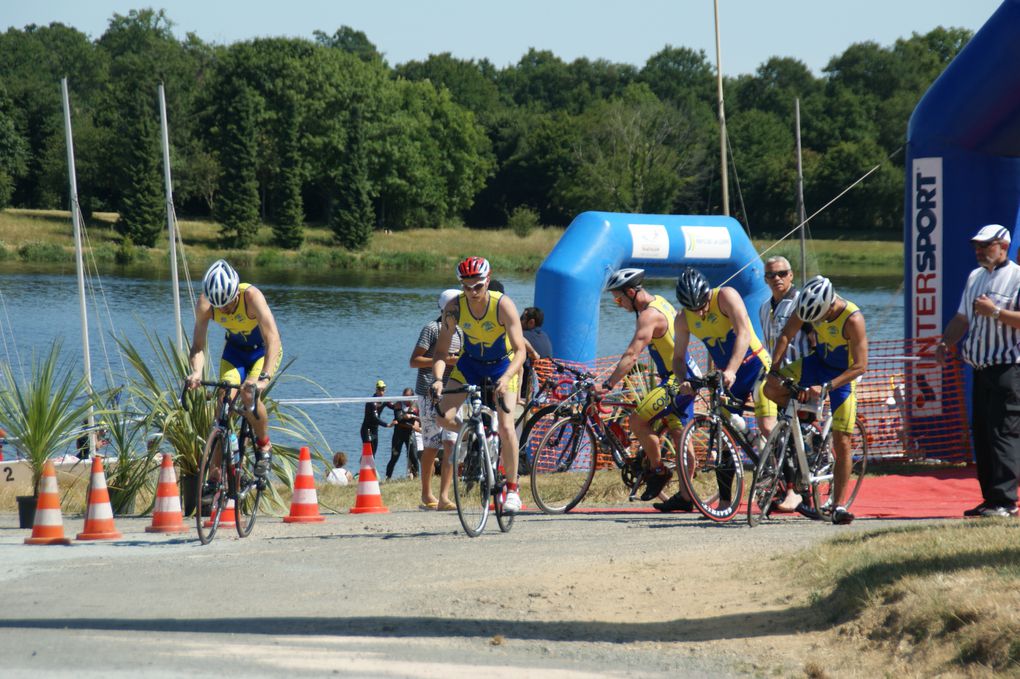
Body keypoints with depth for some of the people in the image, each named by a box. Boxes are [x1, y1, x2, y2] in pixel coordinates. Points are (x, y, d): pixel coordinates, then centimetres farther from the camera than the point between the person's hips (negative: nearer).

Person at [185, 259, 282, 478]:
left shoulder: (252, 296, -37)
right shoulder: (205, 304, -26)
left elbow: (273, 340, -43)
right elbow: (198, 345, -25)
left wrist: (264, 377, -57)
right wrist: (196, 372, -46)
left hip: (264, 350, -3)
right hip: (235, 349, 3)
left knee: (249, 396, -27)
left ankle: (264, 446, 0)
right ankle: (216, 474, -8)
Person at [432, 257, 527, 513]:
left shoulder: (503, 305, -29)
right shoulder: (454, 308, -21)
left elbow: (520, 351, -33)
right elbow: (441, 350, -17)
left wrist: (506, 379, -50)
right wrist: (437, 378, -36)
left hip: (503, 365, -3)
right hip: (470, 364, 3)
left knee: (505, 427, -17)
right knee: (444, 417, -17)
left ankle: (512, 489, -1)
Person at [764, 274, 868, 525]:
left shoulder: (853, 320, -32)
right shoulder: (810, 306, -19)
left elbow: (860, 366, -30)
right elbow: (786, 335, -8)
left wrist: (828, 386, -38)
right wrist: (774, 369, -19)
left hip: (842, 374, -5)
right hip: (819, 361, 5)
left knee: (842, 443, -9)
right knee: (771, 388, -19)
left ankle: (838, 505, -3)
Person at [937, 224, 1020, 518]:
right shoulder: (975, 277, 19)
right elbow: (962, 318, 24)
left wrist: (996, 311, -22)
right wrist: (944, 343, 9)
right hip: (981, 369, 8)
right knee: (981, 433, 8)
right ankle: (990, 498, 12)